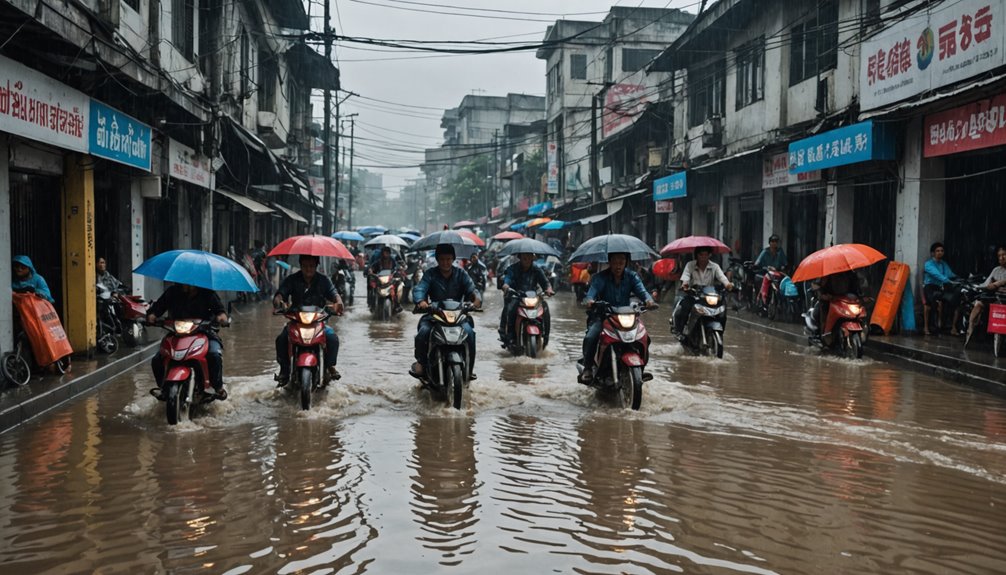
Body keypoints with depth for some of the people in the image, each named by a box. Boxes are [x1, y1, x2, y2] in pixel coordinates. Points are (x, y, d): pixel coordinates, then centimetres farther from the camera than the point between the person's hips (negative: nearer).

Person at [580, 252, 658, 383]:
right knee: (590, 337, -29)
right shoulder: (599, 278, -7)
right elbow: (592, 292, -24)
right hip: (602, 316, -3)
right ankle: (587, 368, -10)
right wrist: (589, 300, -49)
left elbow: (641, 290, -13)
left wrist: (648, 299, -37)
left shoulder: (631, 276, 2)